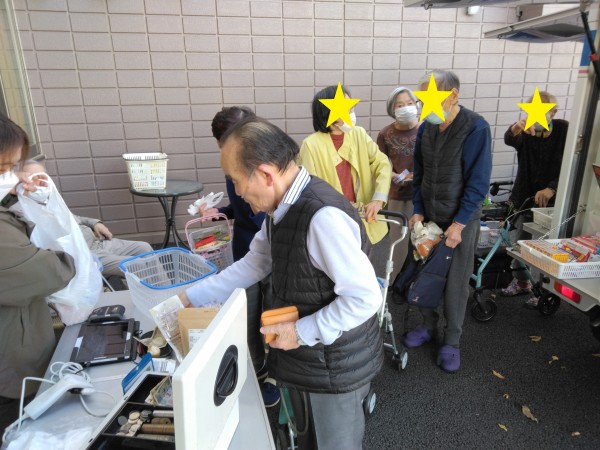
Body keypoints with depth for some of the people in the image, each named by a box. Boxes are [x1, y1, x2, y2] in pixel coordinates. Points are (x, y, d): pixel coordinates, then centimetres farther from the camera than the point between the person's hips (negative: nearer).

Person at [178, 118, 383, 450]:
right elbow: (254, 264, 6)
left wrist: (302, 332, -23)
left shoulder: (324, 216, -33)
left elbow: (365, 298, -30)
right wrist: (191, 298, 5)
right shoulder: (282, 207, -2)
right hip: (302, 355, 8)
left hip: (335, 363, -8)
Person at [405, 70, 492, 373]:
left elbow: (479, 182, -16)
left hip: (460, 220, -4)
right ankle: (428, 325, 33)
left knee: (455, 283, 5)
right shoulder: (426, 128, 2)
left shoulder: (476, 128, -15)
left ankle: (451, 341, 24)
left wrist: (459, 224, -18)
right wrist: (418, 210, 0)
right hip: (428, 216, 5)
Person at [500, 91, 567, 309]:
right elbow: (509, 140, -25)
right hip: (525, 197, 3)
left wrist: (551, 188, -26)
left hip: (550, 200, -3)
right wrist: (515, 128, -48)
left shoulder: (564, 130, -7)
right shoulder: (526, 133, -2)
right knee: (519, 242, 13)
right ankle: (521, 282, 31)